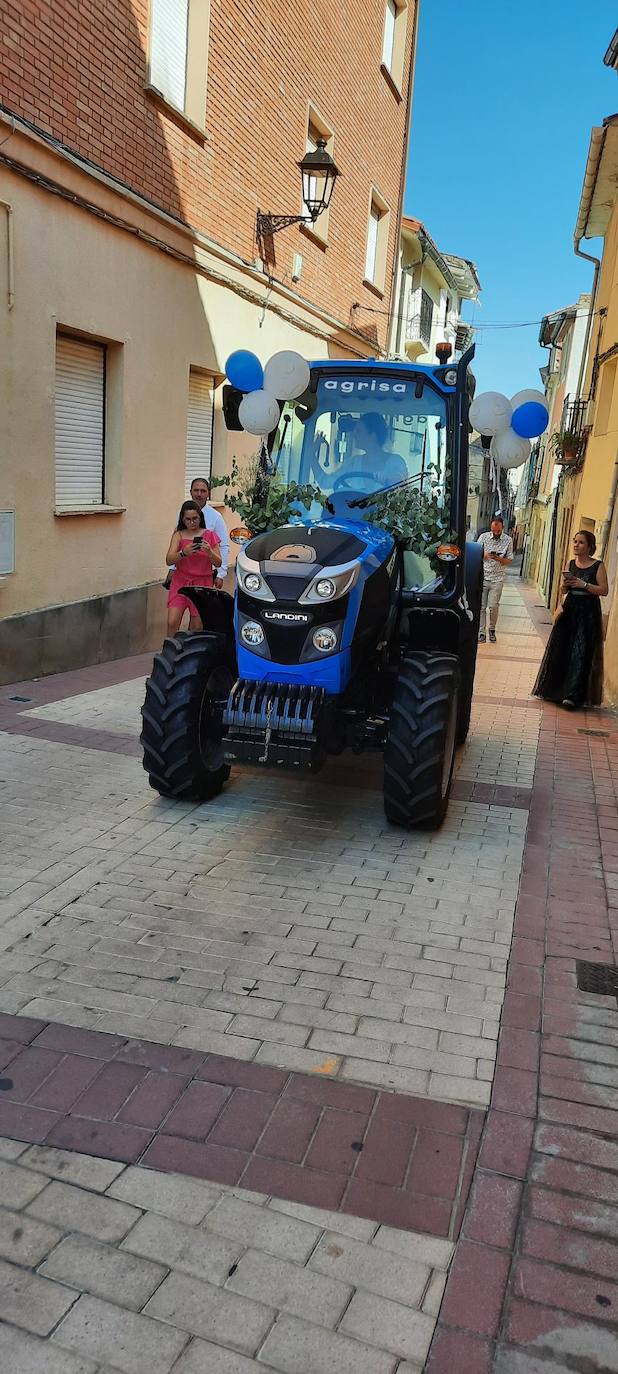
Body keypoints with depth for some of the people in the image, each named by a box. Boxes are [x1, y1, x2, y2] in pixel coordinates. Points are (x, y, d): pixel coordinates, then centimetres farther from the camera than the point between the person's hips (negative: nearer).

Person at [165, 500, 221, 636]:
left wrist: (209, 552, -20)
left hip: (202, 584, 0)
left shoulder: (210, 536, 3)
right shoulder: (178, 535, 2)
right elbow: (169, 560, -9)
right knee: (172, 622, -13)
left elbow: (218, 563, 1)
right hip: (180, 582, 0)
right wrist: (184, 553, -28)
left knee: (197, 627, 2)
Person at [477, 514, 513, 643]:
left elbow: (509, 560, 3)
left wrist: (499, 559, -17)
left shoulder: (508, 540, 1)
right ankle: (481, 632, 7)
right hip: (482, 577, 1)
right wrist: (485, 555, -19)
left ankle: (492, 629, 18)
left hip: (497, 579, -1)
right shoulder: (483, 537, 1)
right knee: (481, 606, 0)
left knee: (493, 606, -3)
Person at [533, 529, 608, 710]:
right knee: (560, 650, 6)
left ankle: (573, 695, -10)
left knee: (580, 653, -8)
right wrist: (565, 585, -8)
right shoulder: (570, 564, 9)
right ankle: (556, 690, 18)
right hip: (569, 609, 5)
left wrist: (584, 585, -19)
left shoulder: (598, 566, -5)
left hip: (588, 613, -5)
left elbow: (604, 590, -10)